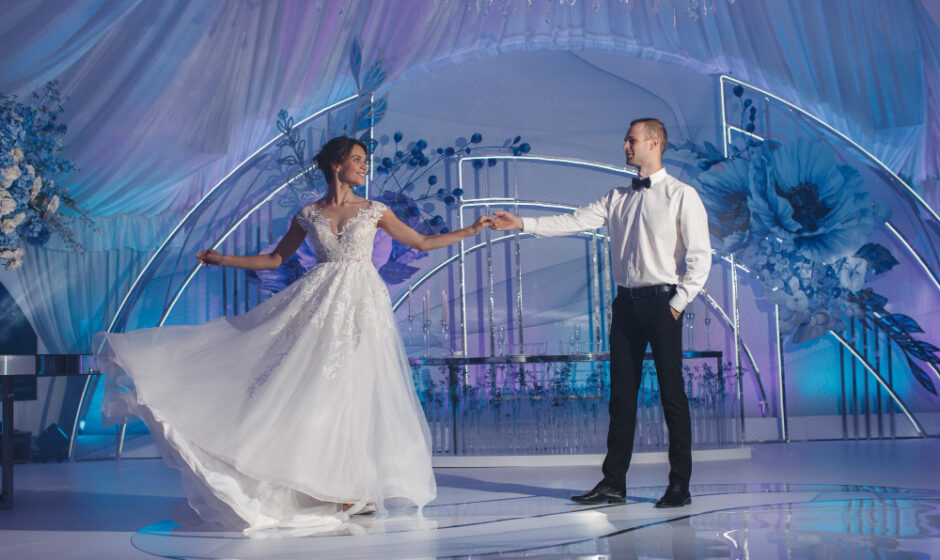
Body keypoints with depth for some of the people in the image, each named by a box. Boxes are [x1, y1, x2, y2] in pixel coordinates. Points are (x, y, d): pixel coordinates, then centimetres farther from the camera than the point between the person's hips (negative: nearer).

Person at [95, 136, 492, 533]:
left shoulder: (374, 211, 7)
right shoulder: (309, 215, 7)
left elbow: (422, 242, 10)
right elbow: (274, 259, 14)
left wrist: (473, 229, 7)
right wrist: (223, 259, 8)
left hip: (361, 306, 0)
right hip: (320, 304, 1)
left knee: (353, 389, -3)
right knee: (314, 389, -6)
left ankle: (353, 486, 6)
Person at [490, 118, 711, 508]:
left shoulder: (681, 195, -2)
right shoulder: (618, 198, 14)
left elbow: (700, 256, -5)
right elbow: (576, 221, 7)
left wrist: (678, 303, -11)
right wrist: (522, 224, -1)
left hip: (661, 302, -5)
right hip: (626, 302, 5)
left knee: (672, 395, -1)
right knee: (622, 394, 7)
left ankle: (680, 485, 8)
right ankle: (613, 483, 13)